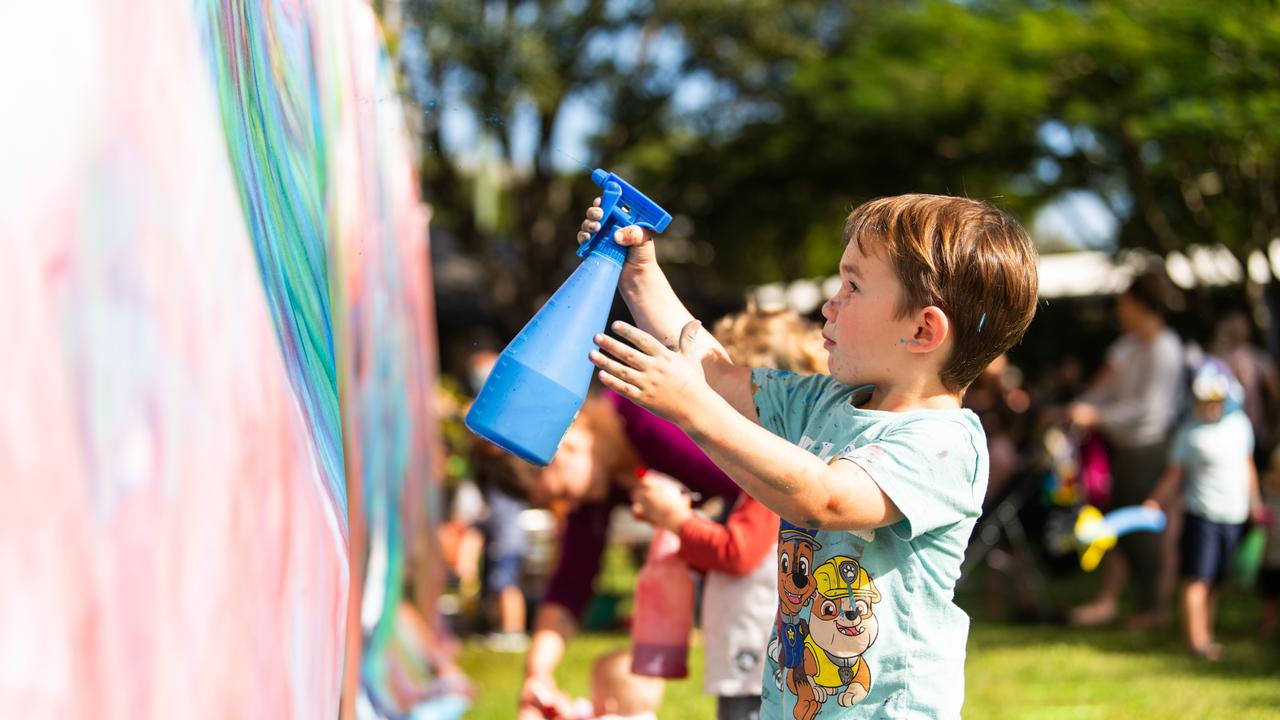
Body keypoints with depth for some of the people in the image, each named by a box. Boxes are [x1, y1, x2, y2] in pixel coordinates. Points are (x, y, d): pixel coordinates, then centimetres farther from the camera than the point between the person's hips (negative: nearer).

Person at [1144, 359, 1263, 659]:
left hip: (1234, 516, 4)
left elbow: (1248, 465, 18)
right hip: (1201, 514, -4)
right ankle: (1195, 640, -8)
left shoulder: (1240, 423, 7)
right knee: (1198, 579, -8)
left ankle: (1207, 637, 17)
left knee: (1215, 580, 10)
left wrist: (1255, 502, 20)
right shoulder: (1189, 432, -6)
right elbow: (1174, 474, -3)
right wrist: (1154, 502, -13)